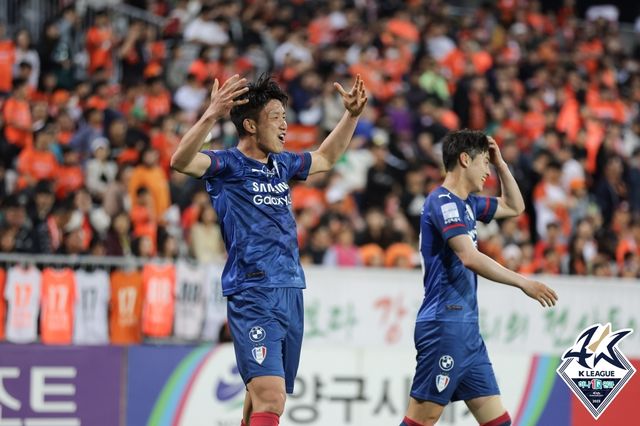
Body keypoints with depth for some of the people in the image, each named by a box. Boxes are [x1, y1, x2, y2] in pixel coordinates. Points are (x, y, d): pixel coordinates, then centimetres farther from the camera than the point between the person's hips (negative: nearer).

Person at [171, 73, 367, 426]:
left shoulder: (282, 164, 17)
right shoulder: (227, 165, -4)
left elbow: (325, 158, 38)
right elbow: (181, 161, -24)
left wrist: (352, 115, 26)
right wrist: (211, 115, -37)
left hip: (290, 292, 8)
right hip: (251, 295, -8)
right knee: (269, 398, -21)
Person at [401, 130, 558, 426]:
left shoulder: (466, 203, 17)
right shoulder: (443, 201, -12)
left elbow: (514, 207, 33)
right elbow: (470, 258, -24)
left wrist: (500, 163, 20)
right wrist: (524, 283, -21)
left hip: (467, 330, 10)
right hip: (445, 326, -10)